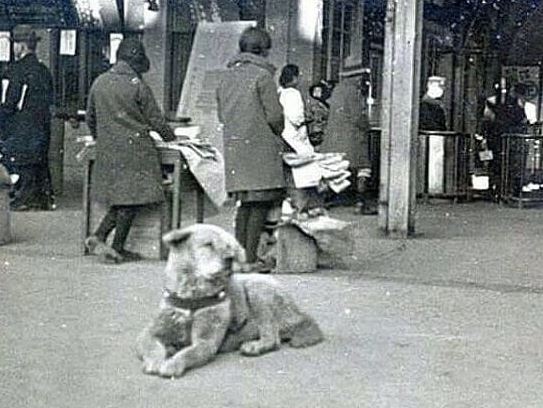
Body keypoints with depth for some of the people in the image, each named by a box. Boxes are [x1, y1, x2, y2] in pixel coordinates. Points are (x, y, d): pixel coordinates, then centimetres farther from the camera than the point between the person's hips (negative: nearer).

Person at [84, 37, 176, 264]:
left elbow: (90, 118, 16)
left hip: (107, 149, 6)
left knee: (120, 197, 16)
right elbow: (156, 120, -4)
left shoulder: (99, 83, 8)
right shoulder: (138, 86, -9)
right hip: (135, 149, -6)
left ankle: (99, 236, 3)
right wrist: (171, 138, 14)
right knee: (133, 197, 1)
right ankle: (117, 248, 2)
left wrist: (99, 138, 33)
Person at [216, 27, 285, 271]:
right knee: (260, 203, -3)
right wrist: (278, 135, 8)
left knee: (244, 202, 13)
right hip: (260, 147, -7)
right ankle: (250, 257, -4)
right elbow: (274, 116, -11)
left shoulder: (228, 76, 13)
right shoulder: (262, 75, -9)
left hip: (233, 147, 7)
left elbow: (221, 115, 18)